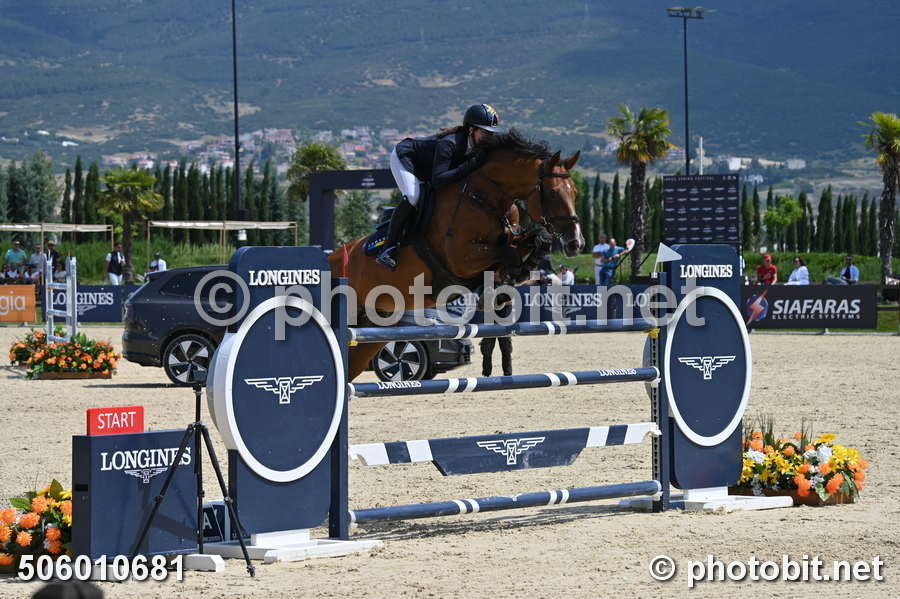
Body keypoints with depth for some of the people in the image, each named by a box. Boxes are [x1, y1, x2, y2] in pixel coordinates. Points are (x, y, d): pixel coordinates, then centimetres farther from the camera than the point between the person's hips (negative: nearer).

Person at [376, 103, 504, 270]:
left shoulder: (478, 148, -18)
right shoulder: (449, 143, -40)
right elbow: (437, 181, -46)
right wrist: (471, 165, -50)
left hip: (426, 169, 9)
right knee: (413, 197, -29)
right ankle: (388, 248, -23)